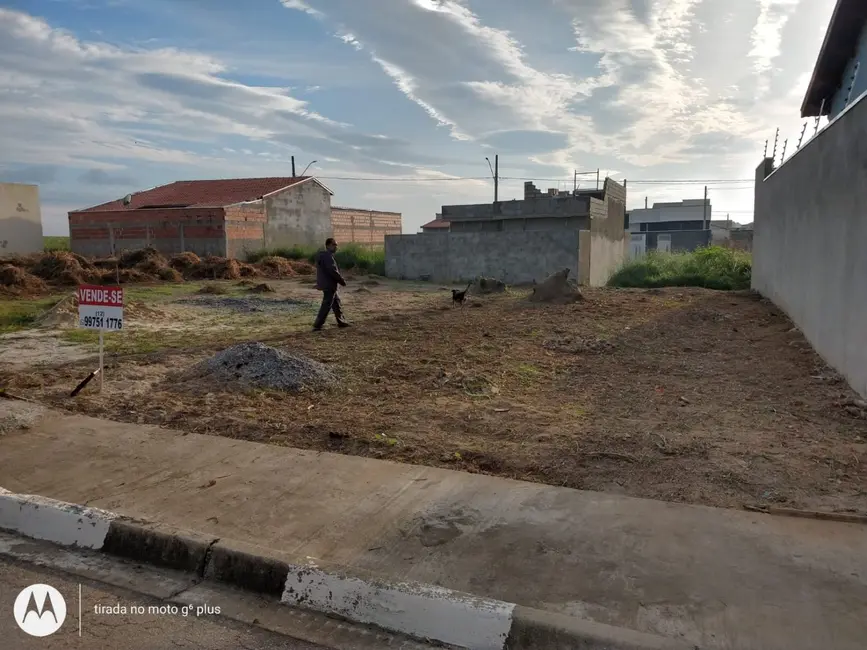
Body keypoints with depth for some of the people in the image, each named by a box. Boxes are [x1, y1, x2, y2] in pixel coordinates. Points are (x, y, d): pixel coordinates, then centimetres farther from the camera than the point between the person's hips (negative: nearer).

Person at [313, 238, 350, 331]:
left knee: (336, 301, 18)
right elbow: (333, 271, -23)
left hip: (328, 285, 11)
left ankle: (341, 321, 27)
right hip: (329, 285, -11)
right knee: (326, 305, -6)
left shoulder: (324, 255, 15)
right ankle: (317, 325, -4)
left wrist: (340, 280, 15)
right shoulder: (327, 256, -19)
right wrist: (342, 281, -12)